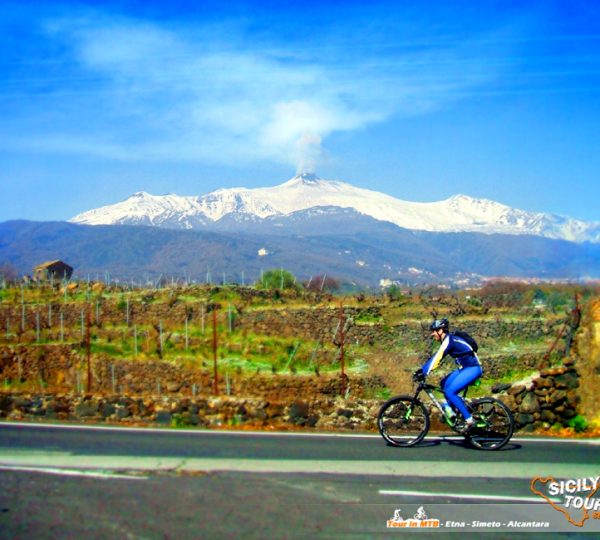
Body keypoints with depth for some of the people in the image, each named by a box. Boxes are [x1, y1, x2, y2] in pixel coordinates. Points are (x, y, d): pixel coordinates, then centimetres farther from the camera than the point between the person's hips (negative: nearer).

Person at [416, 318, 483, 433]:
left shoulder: (449, 340, -17)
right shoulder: (447, 340, 12)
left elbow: (438, 357, -24)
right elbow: (436, 357, 17)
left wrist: (424, 373, -25)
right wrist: (422, 369, 13)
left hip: (473, 369, -10)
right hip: (465, 368, 10)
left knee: (450, 391, -16)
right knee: (444, 384, 6)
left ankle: (468, 420, -9)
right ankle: (455, 410, 13)